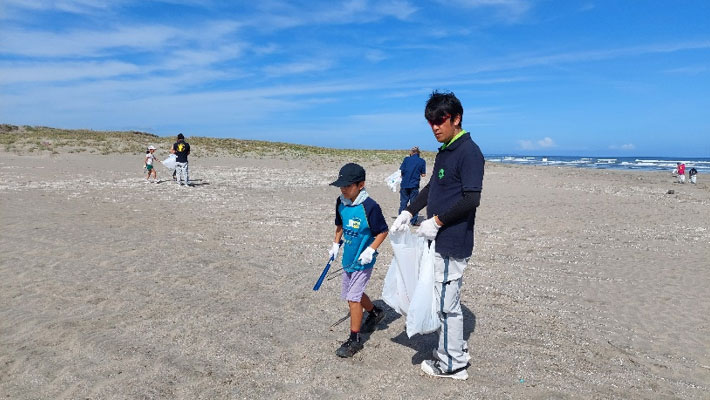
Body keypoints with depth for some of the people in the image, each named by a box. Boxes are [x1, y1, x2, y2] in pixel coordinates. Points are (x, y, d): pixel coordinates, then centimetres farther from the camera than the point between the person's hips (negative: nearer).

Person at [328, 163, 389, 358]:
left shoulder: (370, 206, -22)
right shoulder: (341, 202, -1)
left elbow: (383, 231, -13)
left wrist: (371, 250, -21)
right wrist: (336, 244, 8)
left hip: (363, 260, -8)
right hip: (348, 257, 8)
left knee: (353, 297, -5)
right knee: (352, 294, 20)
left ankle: (354, 339, 11)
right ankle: (375, 313, 47)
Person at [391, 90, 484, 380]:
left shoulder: (469, 152, -15)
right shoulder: (444, 151, 14)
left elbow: (472, 199, -22)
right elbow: (432, 188, 22)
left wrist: (437, 221, -19)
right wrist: (408, 212, 13)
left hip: (453, 242, -9)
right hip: (441, 240, 9)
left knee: (446, 302, 1)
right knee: (445, 299, 18)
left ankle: (452, 365, 18)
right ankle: (455, 350, 35)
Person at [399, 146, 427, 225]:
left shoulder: (406, 159, 2)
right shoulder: (422, 161, 1)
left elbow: (401, 171, -1)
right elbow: (423, 174, 1)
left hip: (404, 184, 1)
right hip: (414, 185, -1)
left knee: (403, 202, 9)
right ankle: (414, 221, 5)